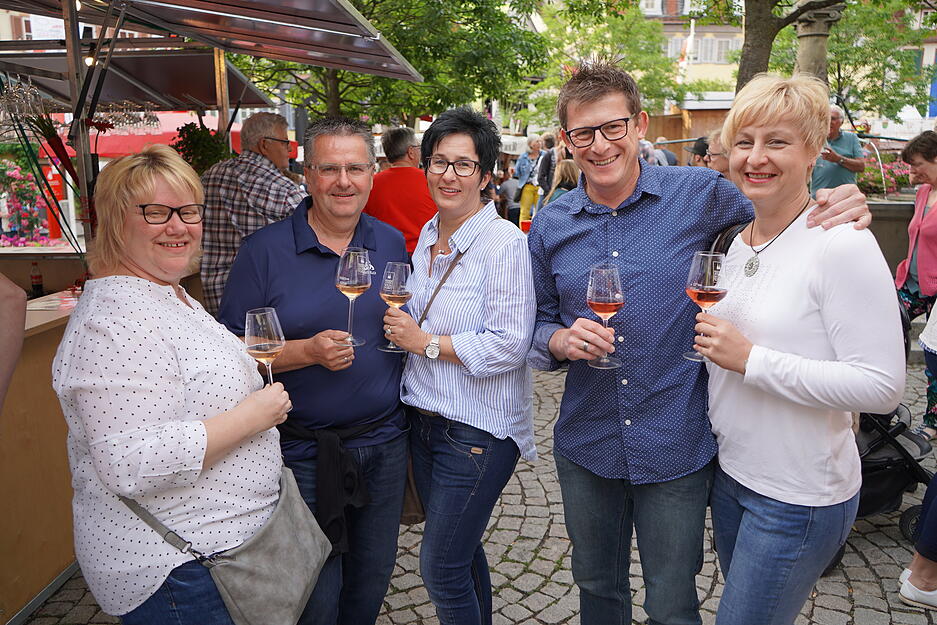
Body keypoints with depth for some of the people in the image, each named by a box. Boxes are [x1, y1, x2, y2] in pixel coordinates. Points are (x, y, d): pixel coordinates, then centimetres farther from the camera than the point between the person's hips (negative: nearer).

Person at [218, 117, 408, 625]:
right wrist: (307, 351, -23)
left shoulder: (391, 243, 4)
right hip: (304, 451, -4)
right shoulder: (265, 250, -9)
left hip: (384, 443, 4)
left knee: (372, 580, 20)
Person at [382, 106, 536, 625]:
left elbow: (509, 345, -22)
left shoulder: (504, 242, -16)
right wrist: (401, 327, 4)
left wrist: (424, 342, -17)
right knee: (460, 552, 21)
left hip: (477, 430, -8)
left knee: (440, 568, 0)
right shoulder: (428, 237, 9)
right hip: (423, 420, 8)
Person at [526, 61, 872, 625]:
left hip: (677, 451, -2)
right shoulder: (551, 226, -1)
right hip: (586, 447, 3)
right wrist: (559, 341, -15)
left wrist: (841, 208, -17)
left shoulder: (700, 194, -9)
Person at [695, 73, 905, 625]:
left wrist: (750, 360, -25)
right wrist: (711, 341, 1)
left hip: (800, 498, -7)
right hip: (730, 472, 7)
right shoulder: (738, 241, 5)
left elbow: (882, 386, -22)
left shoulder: (842, 244, -19)